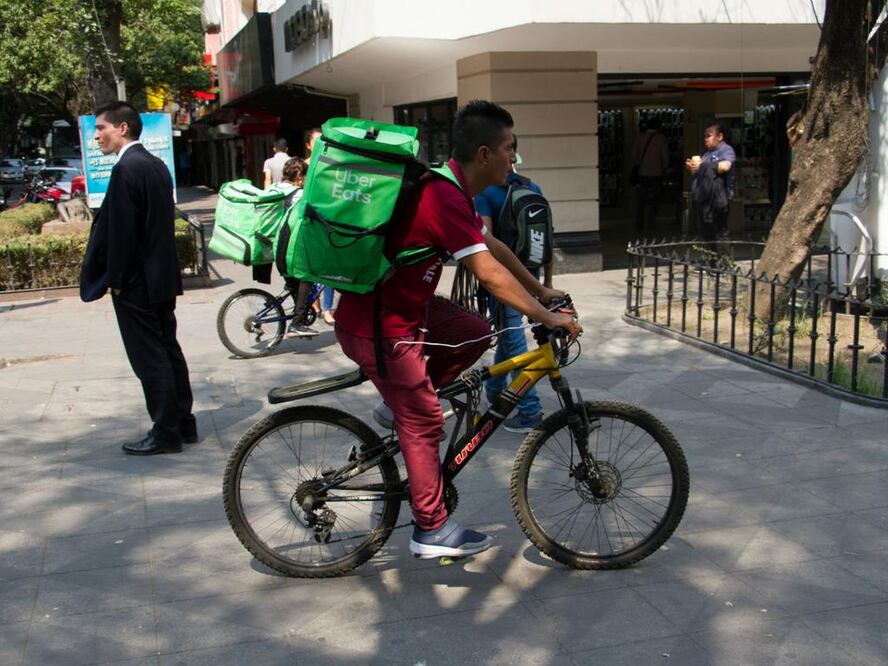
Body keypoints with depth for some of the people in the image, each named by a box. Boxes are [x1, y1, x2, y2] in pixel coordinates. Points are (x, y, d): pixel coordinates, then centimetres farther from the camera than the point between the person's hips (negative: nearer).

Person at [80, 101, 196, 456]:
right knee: (168, 349, 15)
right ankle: (183, 422, 22)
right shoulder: (156, 165, 11)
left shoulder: (126, 168, -17)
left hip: (137, 281, -9)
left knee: (149, 358, -2)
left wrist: (116, 279, -12)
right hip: (163, 277, 9)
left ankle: (165, 432, 5)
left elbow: (121, 229, -20)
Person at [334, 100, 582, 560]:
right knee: (424, 420, -1)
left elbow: (492, 246, 17)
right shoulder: (445, 198, -25)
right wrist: (547, 317, -24)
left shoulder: (450, 188, 7)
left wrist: (540, 291, 19)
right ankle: (431, 531, 12)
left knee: (476, 334, 9)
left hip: (401, 303, 9)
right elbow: (489, 273, -30)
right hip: (376, 326, -9)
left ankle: (400, 404, 18)